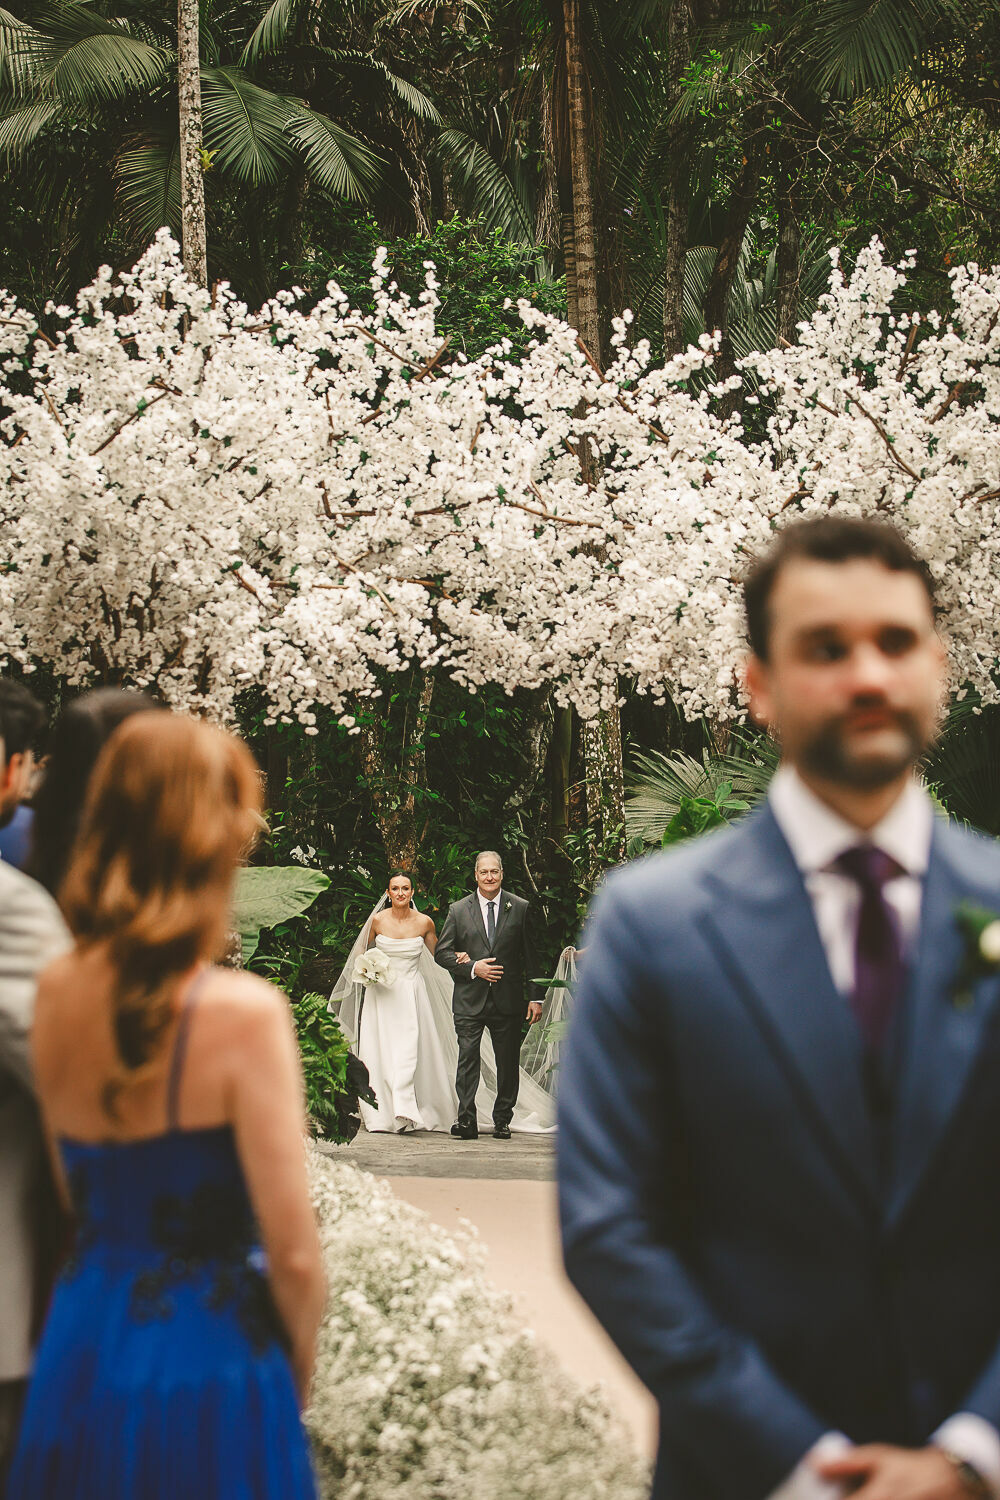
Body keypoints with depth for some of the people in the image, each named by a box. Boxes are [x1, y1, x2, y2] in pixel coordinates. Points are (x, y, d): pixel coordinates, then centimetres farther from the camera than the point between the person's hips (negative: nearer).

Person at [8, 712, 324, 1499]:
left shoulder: (56, 991, -1)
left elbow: (77, 1192, 9)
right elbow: (293, 1254, -14)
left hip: (78, 1353, 5)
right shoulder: (243, 1013, -17)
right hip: (208, 1367, -5)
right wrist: (298, 1364, 2)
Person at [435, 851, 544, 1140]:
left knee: (508, 1062, 5)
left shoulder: (520, 908, 6)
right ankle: (466, 1121, -7)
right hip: (470, 1000, 0)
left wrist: (535, 997, 1)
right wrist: (473, 968, -10)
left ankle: (502, 1120, 15)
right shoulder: (458, 910, 6)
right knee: (467, 1060, -7)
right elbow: (442, 952, 5)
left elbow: (531, 956, 6)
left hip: (508, 1000, 0)